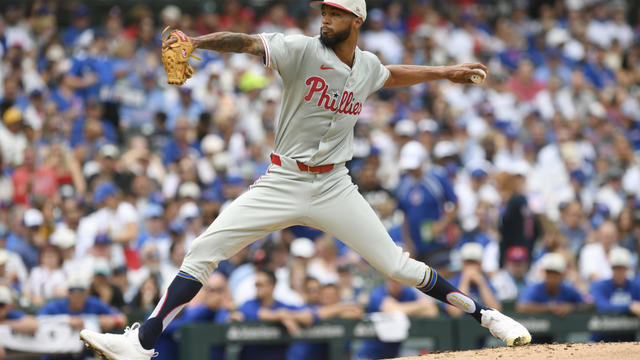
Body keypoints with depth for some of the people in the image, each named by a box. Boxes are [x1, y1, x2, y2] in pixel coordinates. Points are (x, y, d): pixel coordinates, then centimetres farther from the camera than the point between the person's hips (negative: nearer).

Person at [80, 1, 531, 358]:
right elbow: (246, 42, -24)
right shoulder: (304, 51, -10)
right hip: (282, 184, -2)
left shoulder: (366, 66, 5)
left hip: (334, 189, 2)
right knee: (203, 252, -11)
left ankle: (484, 314, 17)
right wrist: (192, 42, -39)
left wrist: (444, 73, 33)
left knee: (396, 265, -1)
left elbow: (389, 75, 30)